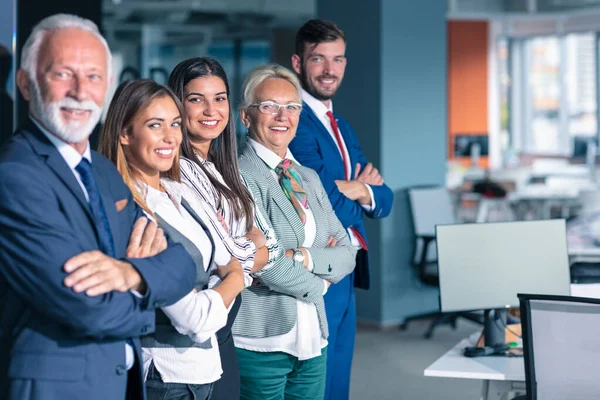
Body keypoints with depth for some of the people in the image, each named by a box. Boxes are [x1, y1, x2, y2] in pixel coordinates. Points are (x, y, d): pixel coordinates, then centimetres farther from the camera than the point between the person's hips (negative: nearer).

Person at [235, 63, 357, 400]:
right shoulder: (240, 176, -10)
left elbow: (347, 255, 8)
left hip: (312, 338, 7)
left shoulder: (309, 178, 14)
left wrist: (302, 256, -11)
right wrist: (318, 282, -4)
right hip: (262, 340, -7)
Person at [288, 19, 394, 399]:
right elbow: (323, 202, -21)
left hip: (346, 279, 9)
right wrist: (360, 191, -1)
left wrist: (356, 191, -10)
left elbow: (384, 200, 12)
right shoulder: (294, 122, -13)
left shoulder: (342, 127, 17)